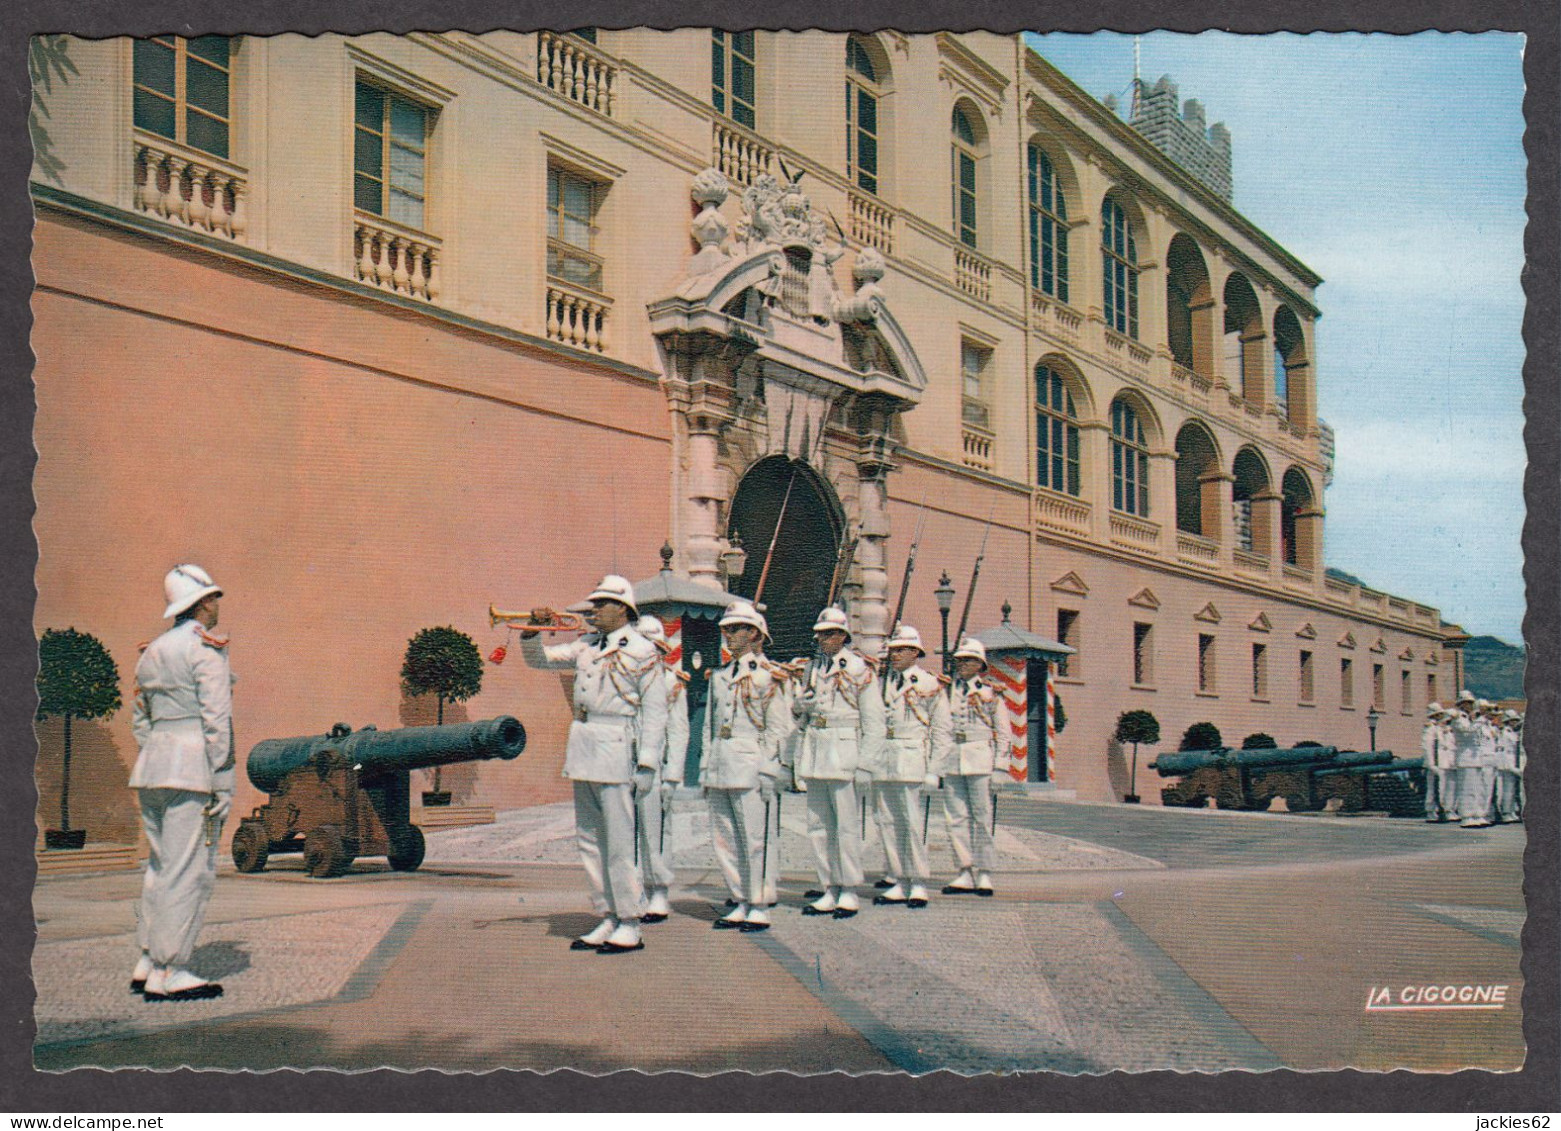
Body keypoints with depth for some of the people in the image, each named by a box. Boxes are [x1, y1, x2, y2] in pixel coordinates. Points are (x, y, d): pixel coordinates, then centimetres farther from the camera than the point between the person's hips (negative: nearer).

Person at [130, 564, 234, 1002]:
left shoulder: (151, 652, 17)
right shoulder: (206, 648, -7)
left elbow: (140, 721, 19)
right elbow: (216, 718, -14)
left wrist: (154, 764, 21)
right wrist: (220, 784, -13)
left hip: (151, 768, 9)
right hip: (193, 767, -9)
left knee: (162, 864, 15)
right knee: (190, 870, -6)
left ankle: (148, 962, 18)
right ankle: (167, 973, -5)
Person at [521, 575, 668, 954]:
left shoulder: (642, 651, -5)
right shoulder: (586, 646, 15)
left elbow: (655, 711, -8)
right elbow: (539, 659, 24)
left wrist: (647, 765, -13)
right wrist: (533, 630, 3)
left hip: (616, 752, -8)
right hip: (583, 752, 8)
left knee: (619, 841, -6)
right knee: (589, 839, 10)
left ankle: (630, 927, 1)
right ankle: (608, 919, 19)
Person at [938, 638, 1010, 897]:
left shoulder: (991, 693, 4)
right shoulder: (948, 690, 13)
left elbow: (1004, 733, 4)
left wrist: (1000, 767, -4)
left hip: (980, 758, -3)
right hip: (951, 758, 3)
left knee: (982, 817, -3)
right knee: (956, 817, 3)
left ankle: (984, 873, 4)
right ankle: (965, 873, 10)